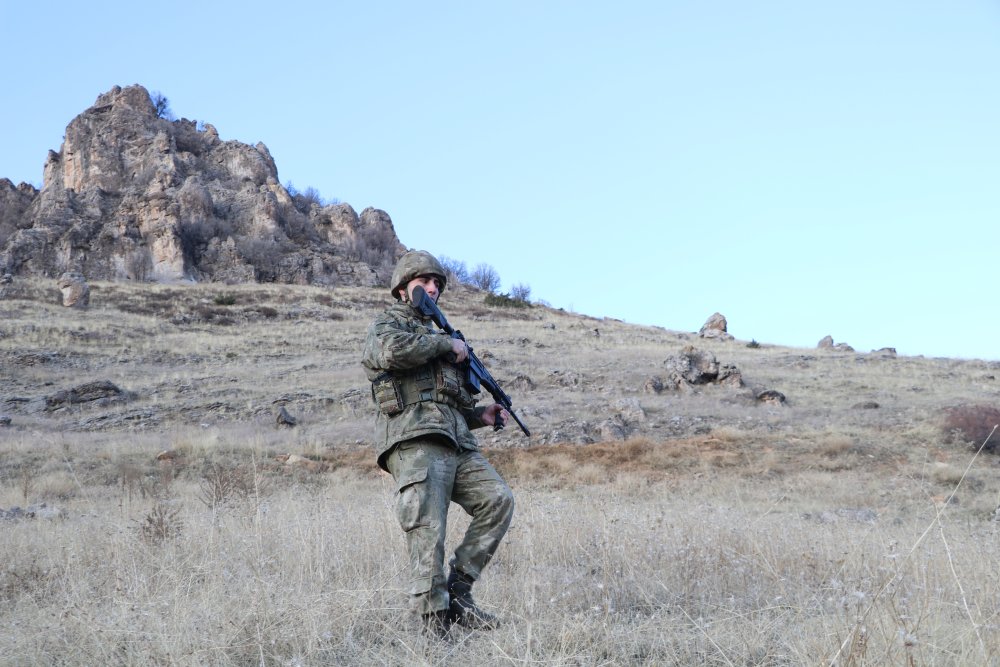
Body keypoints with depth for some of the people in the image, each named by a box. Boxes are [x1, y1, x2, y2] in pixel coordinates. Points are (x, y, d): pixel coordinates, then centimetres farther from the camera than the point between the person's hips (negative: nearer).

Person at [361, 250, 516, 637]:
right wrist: (446, 344, -6)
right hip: (415, 443, -7)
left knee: (498, 500, -9)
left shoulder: (436, 336, 31)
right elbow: (392, 351, -19)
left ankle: (458, 588, -1)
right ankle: (436, 622, -9)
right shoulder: (386, 325, 9)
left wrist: (480, 415, 15)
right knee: (427, 533, -12)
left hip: (457, 445, 7)